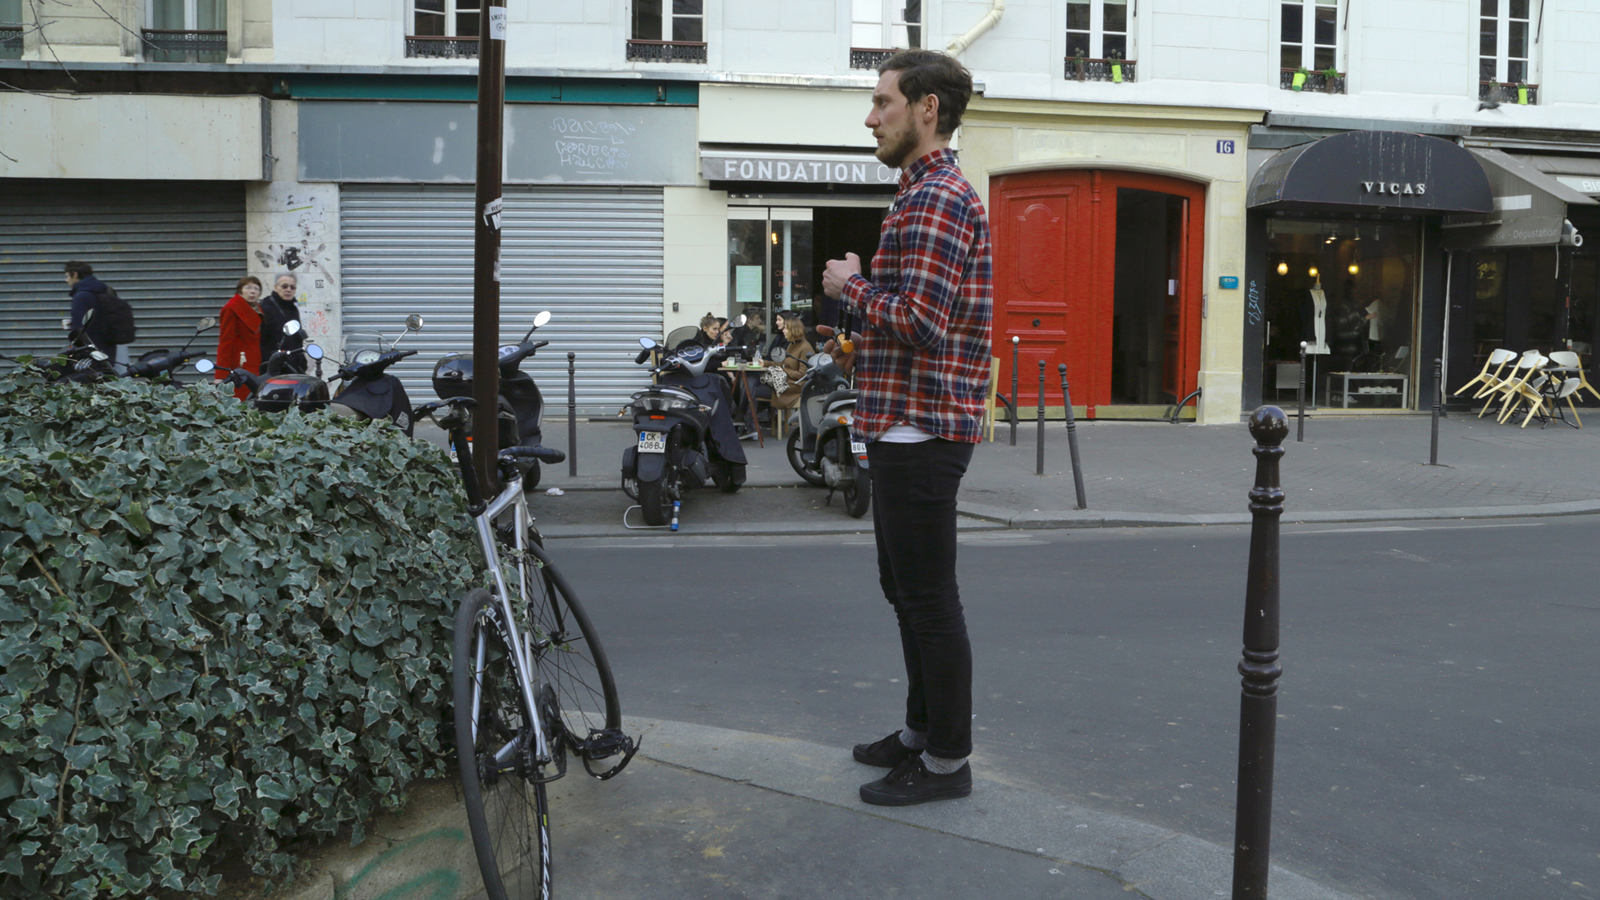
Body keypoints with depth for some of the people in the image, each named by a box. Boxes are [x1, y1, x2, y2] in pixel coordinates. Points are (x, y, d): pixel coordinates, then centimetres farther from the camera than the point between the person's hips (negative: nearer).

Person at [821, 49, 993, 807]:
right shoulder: (926, 193, 20)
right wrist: (859, 291, 11)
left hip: (921, 431, -11)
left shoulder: (938, 200, -15)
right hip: (906, 428, 11)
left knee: (929, 600, -2)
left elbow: (918, 319, -25)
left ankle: (947, 761, 10)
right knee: (906, 589, 19)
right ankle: (922, 730, 32)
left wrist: (851, 285, -11)